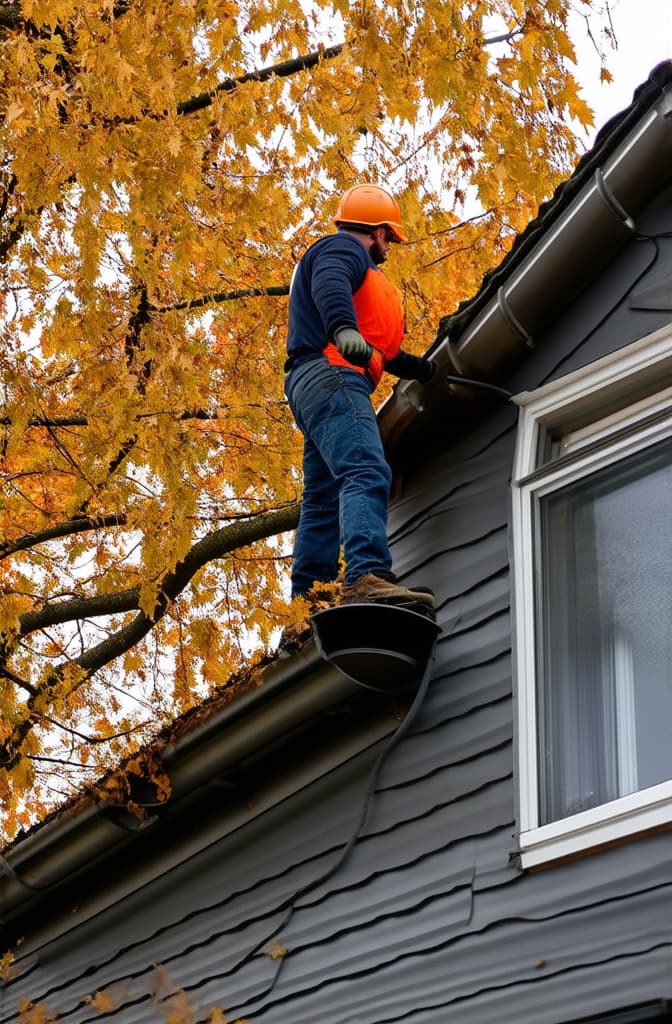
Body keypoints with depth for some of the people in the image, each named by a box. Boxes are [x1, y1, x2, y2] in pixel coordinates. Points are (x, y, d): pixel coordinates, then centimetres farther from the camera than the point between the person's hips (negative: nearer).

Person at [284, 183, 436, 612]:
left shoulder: (342, 254, 35)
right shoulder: (343, 248, 4)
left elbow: (380, 350, 39)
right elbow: (329, 286, -23)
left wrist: (424, 369, 42)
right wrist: (344, 329, -41)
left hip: (312, 384, 11)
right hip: (330, 376, -11)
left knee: (324, 499, 7)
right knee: (366, 475, -27)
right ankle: (368, 577, -46)